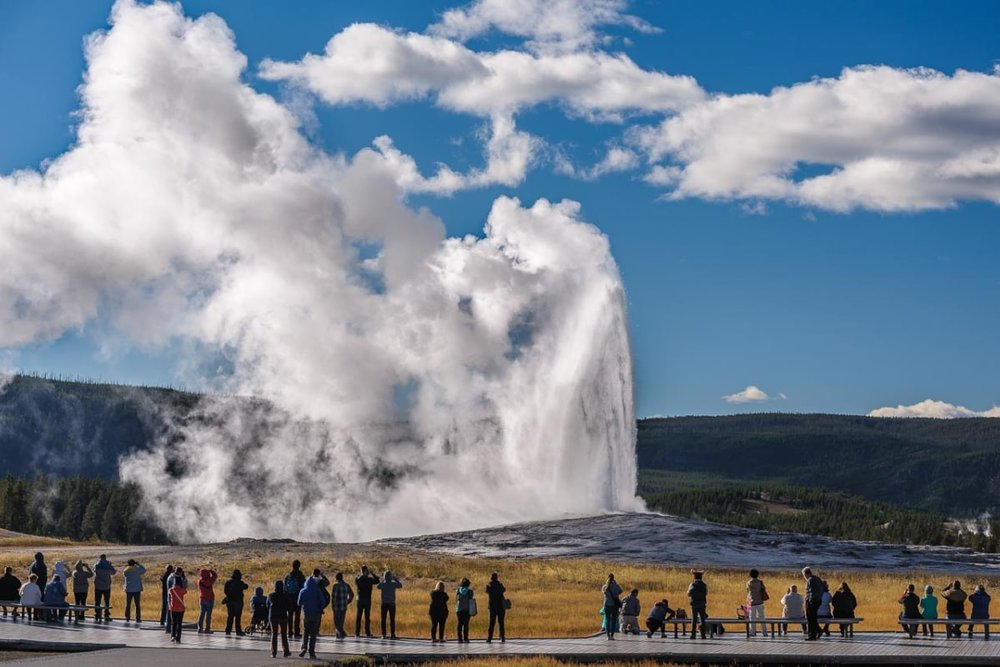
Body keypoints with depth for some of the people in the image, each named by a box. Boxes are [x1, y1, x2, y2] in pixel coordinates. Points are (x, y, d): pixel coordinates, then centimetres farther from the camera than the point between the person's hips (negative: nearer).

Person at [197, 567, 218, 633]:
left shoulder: (199, 581, -4)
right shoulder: (209, 580, -14)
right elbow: (215, 575, 2)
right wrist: (210, 570, 13)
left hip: (202, 599, 4)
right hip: (210, 599, -4)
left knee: (201, 614, 9)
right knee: (208, 614, -1)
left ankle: (200, 628, 7)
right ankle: (207, 629, -2)